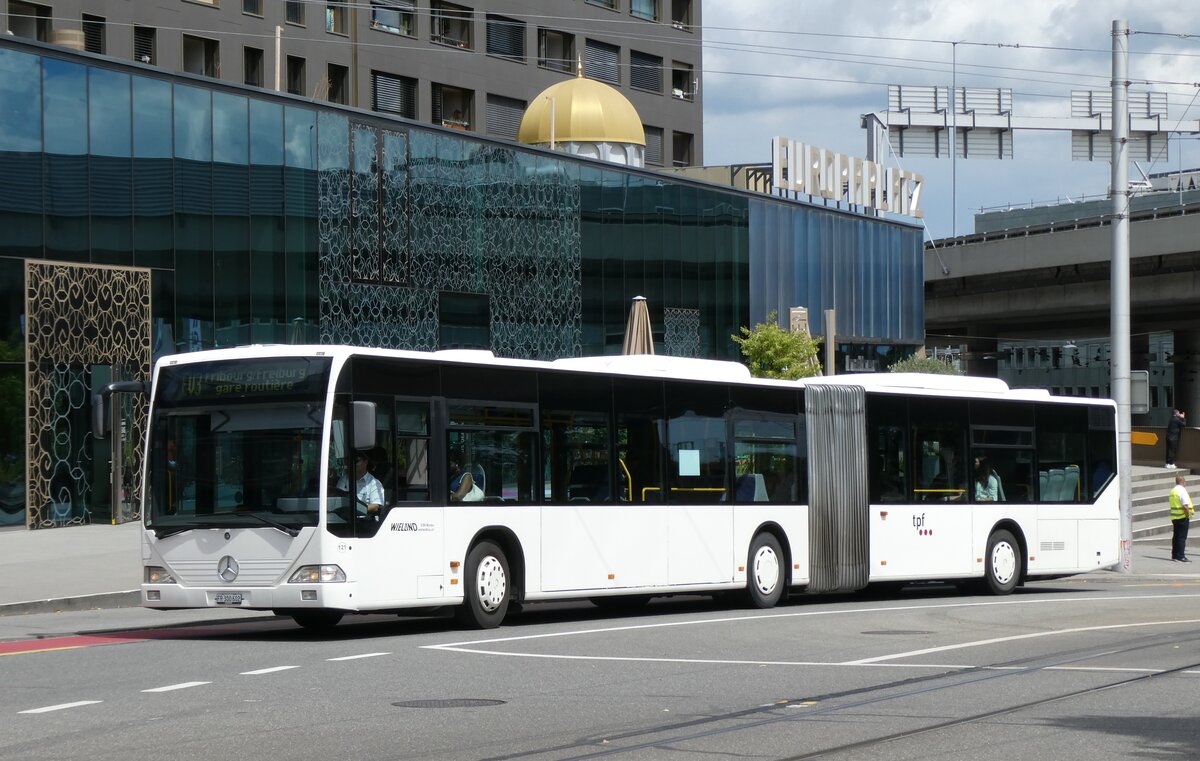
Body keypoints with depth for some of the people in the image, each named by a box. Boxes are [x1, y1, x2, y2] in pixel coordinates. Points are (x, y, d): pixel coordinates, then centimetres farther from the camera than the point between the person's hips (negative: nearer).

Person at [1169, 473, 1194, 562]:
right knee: (1182, 537, -5)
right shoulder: (1182, 491, -15)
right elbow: (1185, 506, -22)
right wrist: (1188, 515, -12)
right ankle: (1180, 556, -6)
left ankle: (1174, 555, 18)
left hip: (1174, 517, 8)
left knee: (1176, 536, 13)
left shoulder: (1173, 491, 13)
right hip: (1183, 517, -8)